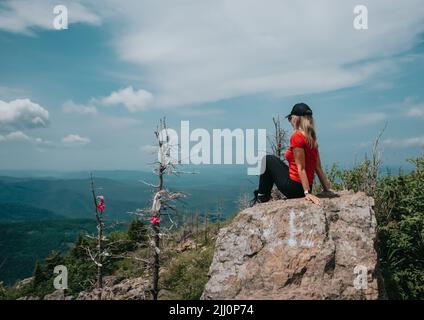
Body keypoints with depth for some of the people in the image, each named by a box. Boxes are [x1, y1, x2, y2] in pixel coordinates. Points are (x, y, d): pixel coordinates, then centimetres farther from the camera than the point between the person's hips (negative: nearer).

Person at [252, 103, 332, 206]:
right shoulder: (312, 138, 6)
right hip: (304, 187, 8)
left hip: (294, 187, -8)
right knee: (274, 159, 25)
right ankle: (264, 195, 31)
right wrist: (327, 189, 11)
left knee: (267, 160, 9)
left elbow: (301, 168, -20)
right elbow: (318, 168, 6)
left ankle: (262, 196, 17)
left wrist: (307, 192, -20)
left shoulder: (297, 137, -17)